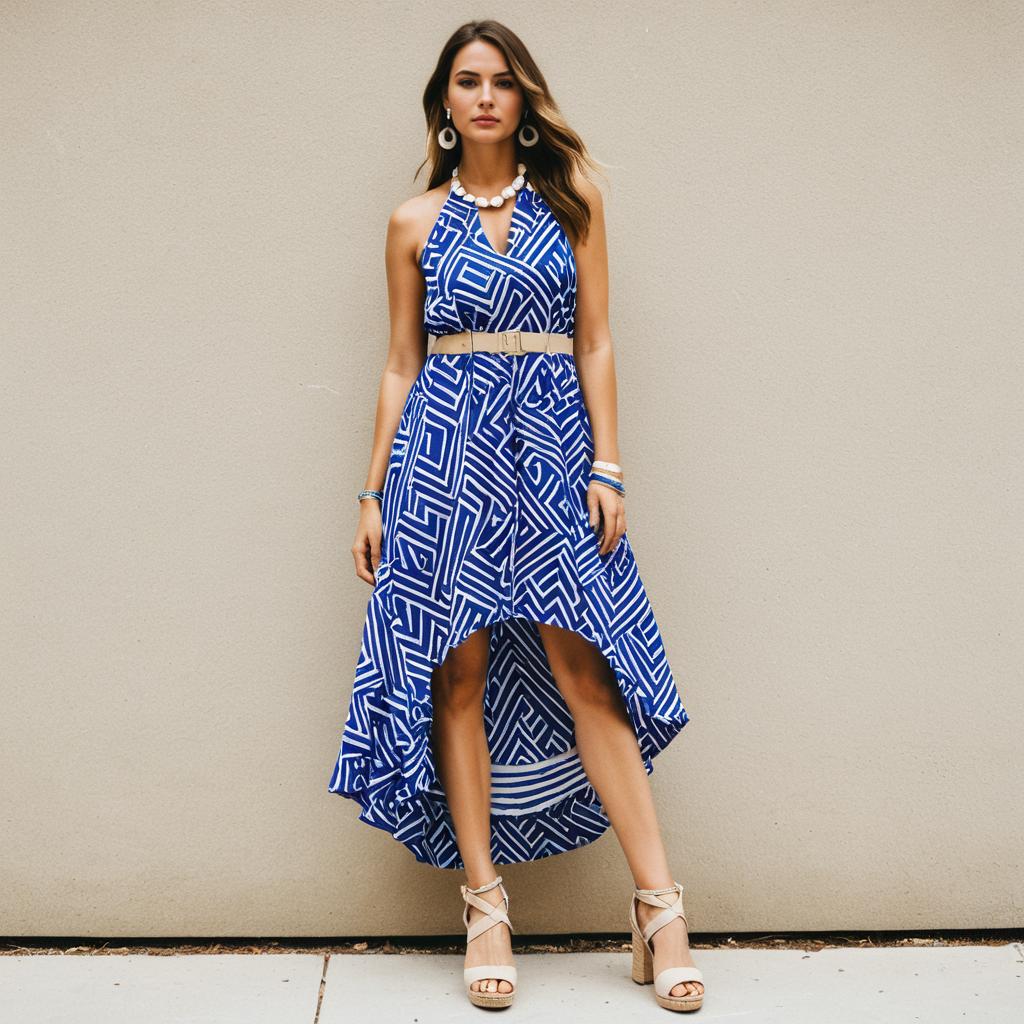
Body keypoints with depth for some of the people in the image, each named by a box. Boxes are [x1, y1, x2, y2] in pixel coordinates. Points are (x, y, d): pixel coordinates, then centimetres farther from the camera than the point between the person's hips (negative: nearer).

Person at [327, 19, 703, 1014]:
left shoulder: (572, 197, 9)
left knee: (584, 668, -7)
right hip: (446, 448, 1)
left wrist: (607, 466, -2)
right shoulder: (416, 222, 10)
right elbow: (401, 364, 11)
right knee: (460, 672, -1)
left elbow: (595, 344, 7)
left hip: (552, 445, 0)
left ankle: (659, 906, 0)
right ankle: (484, 907, 8)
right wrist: (374, 493, 6)